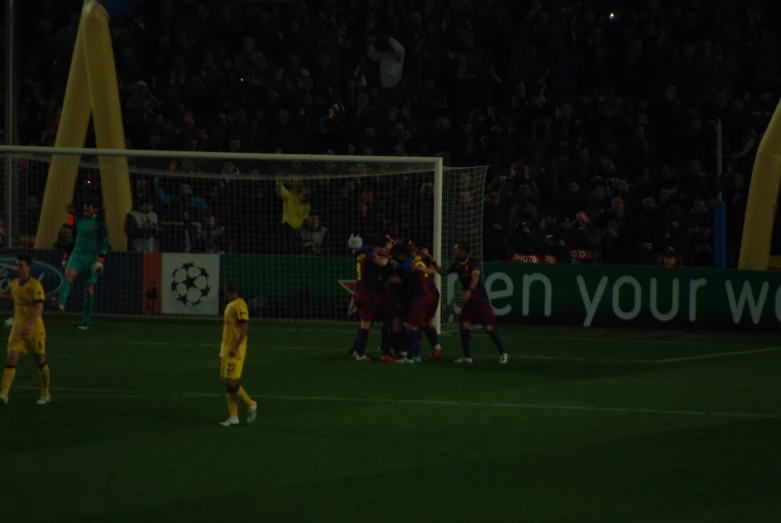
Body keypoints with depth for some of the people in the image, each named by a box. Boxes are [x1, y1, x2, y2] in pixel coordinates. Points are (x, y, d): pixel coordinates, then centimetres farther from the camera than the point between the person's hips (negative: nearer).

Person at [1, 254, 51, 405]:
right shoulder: (14, 285, 6)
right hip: (17, 329, 5)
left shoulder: (35, 285, -14)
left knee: (40, 361, 7)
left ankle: (45, 394, 23)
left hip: (35, 330, -5)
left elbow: (39, 308, -23)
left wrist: (29, 324, -35)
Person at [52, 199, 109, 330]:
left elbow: (104, 243, -6)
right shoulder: (78, 221, 10)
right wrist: (66, 256, 19)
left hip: (92, 256, -3)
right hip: (77, 254, 3)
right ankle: (61, 303, -48)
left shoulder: (100, 223, -3)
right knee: (69, 274, -27)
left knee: (89, 289, 1)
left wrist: (100, 261, -16)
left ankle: (86, 321, 10)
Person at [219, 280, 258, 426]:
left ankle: (251, 405, 7)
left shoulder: (240, 305, -14)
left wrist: (236, 347, -26)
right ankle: (233, 417, 8)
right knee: (228, 383, 7)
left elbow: (244, 327, -21)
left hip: (234, 352, -9)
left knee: (231, 383, -11)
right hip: (226, 351, 9)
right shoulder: (230, 305, 16)